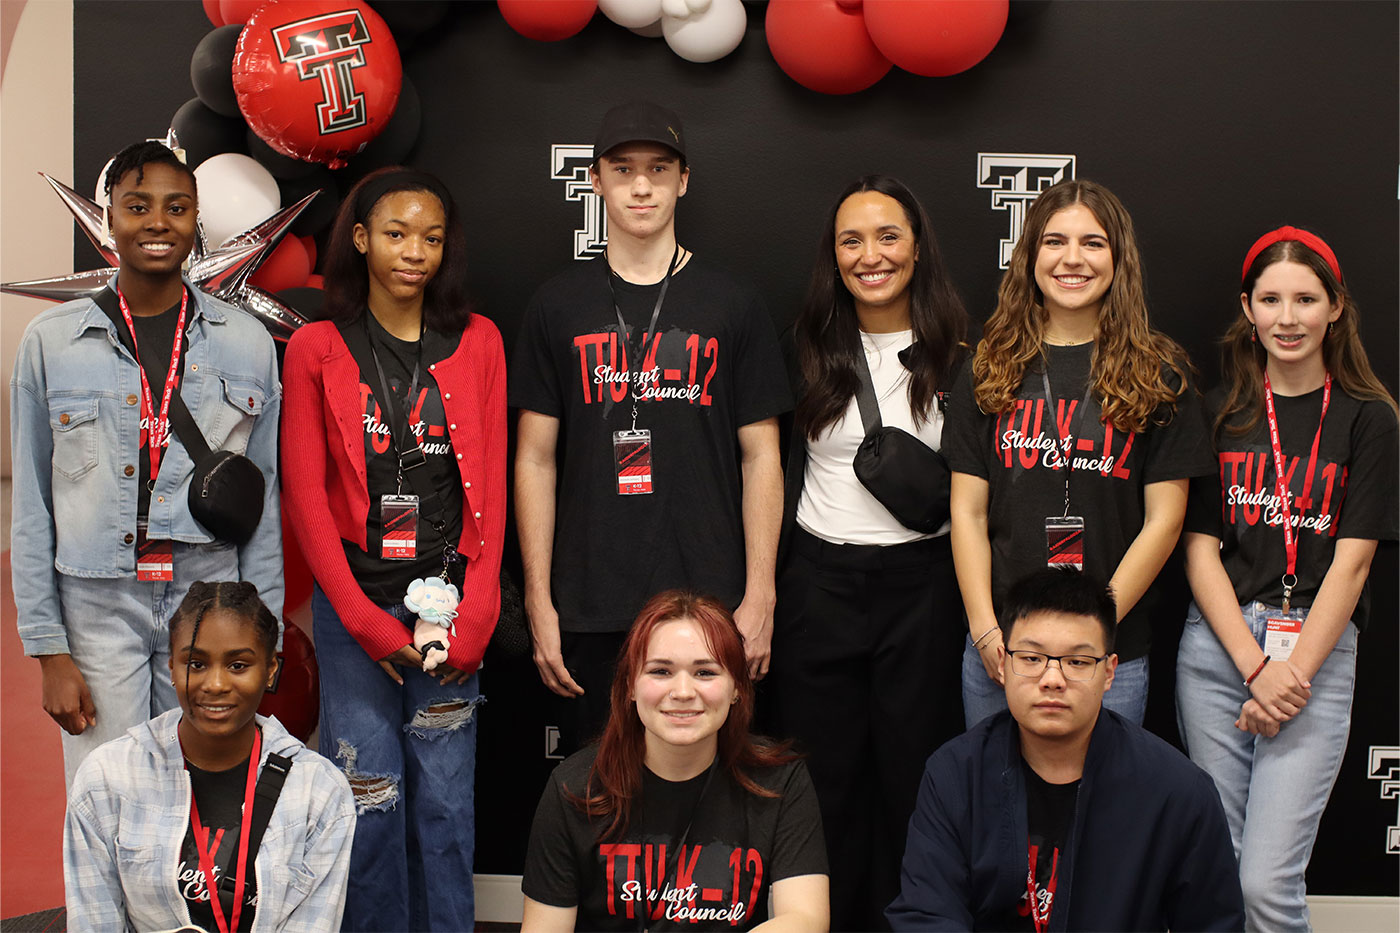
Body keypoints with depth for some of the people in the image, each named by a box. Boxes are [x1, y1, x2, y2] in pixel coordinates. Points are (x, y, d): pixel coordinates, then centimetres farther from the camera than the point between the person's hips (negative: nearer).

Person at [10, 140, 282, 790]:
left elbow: (263, 503, 8)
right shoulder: (51, 341, 2)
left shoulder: (247, 343, 5)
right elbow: (32, 510, 4)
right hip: (98, 613, -1)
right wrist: (49, 649, -1)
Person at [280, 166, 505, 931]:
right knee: (368, 799, 2)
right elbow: (305, 493, -1)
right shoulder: (316, 349, 2)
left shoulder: (477, 343, 6)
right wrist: (364, 617, -9)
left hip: (450, 601, 1)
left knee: (445, 801, 6)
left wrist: (475, 616, -5)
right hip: (355, 603, -1)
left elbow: (491, 486, 4)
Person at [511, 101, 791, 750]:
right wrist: (538, 601, 0)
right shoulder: (560, 305, 6)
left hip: (709, 601, 0)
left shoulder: (733, 307, 5)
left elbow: (761, 458, 4)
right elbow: (535, 459, 6)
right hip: (589, 607, 1)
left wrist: (759, 598, -3)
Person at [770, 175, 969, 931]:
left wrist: (925, 487, -12)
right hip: (818, 584, 2)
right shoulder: (810, 352, 5)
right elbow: (779, 473, 9)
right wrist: (764, 590, 7)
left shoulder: (956, 356, 0)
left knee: (913, 775, 6)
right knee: (825, 778, 8)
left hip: (921, 584, -1)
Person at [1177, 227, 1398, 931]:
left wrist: (1293, 674, -11)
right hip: (1216, 644, 2)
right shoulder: (1219, 412, 9)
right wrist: (1255, 665, -8)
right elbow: (1200, 549, 4)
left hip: (1317, 652, -2)